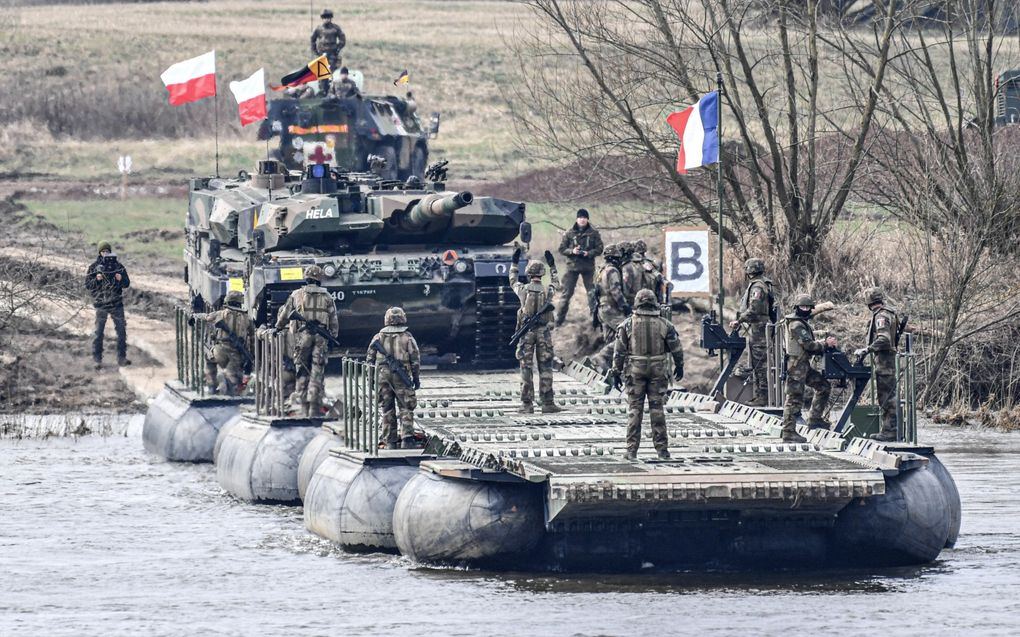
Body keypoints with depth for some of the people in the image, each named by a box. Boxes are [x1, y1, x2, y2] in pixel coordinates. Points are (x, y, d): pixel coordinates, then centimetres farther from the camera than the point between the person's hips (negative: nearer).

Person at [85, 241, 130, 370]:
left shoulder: (118, 266, 4)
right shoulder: (94, 267, 0)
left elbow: (127, 283, 7)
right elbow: (88, 286, -2)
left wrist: (121, 279, -15)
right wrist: (97, 279, -19)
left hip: (117, 304, 2)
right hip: (101, 304, -2)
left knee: (122, 331, 5)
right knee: (98, 333, 0)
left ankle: (121, 358, 15)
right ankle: (97, 360, 4)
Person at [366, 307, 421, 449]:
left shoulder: (379, 337, 5)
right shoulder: (407, 338, 0)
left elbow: (370, 359, 6)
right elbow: (415, 359, 0)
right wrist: (416, 378, 9)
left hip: (382, 375, 2)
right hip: (401, 377, -2)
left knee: (387, 410, 7)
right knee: (406, 408, 2)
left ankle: (390, 441, 8)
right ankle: (407, 437, -9)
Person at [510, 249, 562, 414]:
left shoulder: (523, 290, -6)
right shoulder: (547, 291, -5)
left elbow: (513, 282, 17)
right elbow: (556, 283, 20)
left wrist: (514, 264, 30)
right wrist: (552, 266, 30)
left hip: (526, 332, -1)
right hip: (543, 332, 1)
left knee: (526, 368, 3)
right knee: (545, 368, 4)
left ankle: (527, 404, 2)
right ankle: (547, 403, 3)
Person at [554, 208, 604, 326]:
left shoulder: (594, 233, 1)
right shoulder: (569, 233, 1)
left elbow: (599, 249, 0)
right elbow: (561, 249, 2)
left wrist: (589, 253, -18)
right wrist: (572, 251, -17)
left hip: (588, 266, 0)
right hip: (572, 266, 0)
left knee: (592, 292, 6)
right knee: (566, 293, 0)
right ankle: (559, 319, 5)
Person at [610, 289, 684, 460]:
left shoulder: (627, 325, -3)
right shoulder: (664, 325, 0)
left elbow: (619, 351, -3)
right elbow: (676, 348, 6)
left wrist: (616, 372, 4)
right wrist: (679, 366, 22)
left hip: (634, 371, -1)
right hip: (658, 371, 1)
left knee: (634, 410, 3)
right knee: (657, 409, 6)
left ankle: (632, 450, 0)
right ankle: (661, 448, 6)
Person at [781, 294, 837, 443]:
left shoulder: (803, 323, 16)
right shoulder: (797, 325, -16)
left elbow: (809, 344, 17)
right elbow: (808, 345, -21)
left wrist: (824, 343, 3)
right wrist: (826, 344, -11)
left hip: (804, 365, 10)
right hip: (796, 366, -10)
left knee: (823, 386, 12)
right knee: (794, 399, -6)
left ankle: (815, 419, 16)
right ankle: (789, 433, -2)